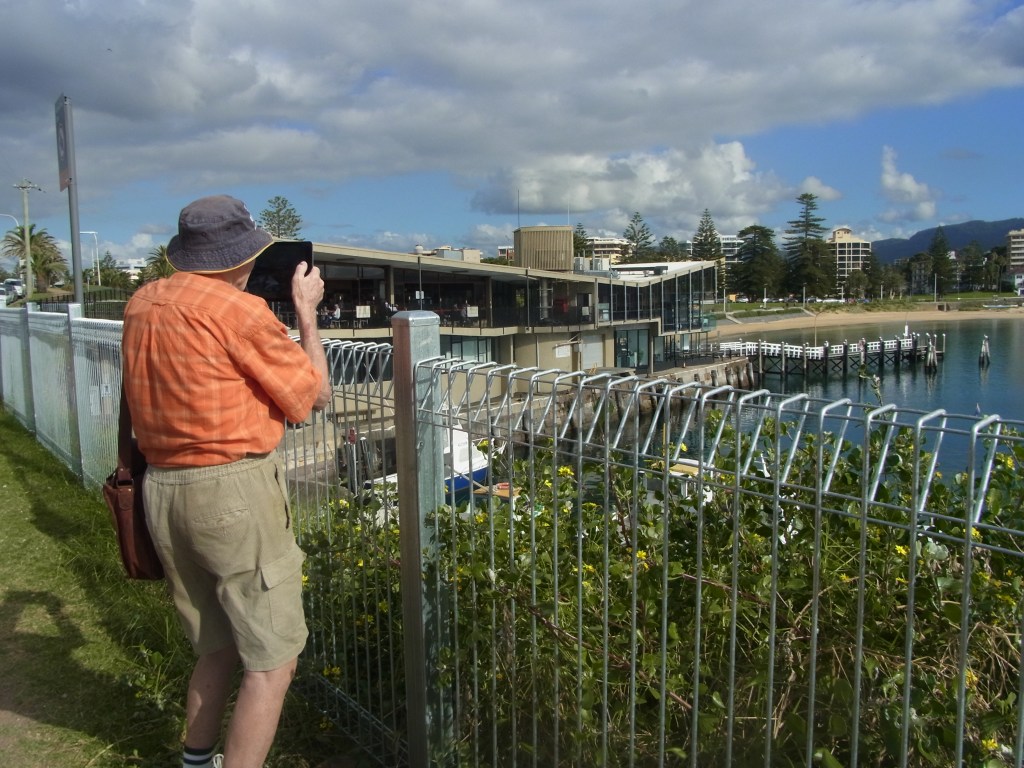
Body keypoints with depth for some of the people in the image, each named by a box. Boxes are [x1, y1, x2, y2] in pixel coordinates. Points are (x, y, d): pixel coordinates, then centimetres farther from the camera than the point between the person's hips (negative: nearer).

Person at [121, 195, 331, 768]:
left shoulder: (143, 304, 7)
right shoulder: (240, 310, -14)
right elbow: (315, 393, -2)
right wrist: (306, 310, 6)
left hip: (162, 489, 8)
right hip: (234, 489, -8)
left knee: (218, 644, 24)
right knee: (274, 660, 2)